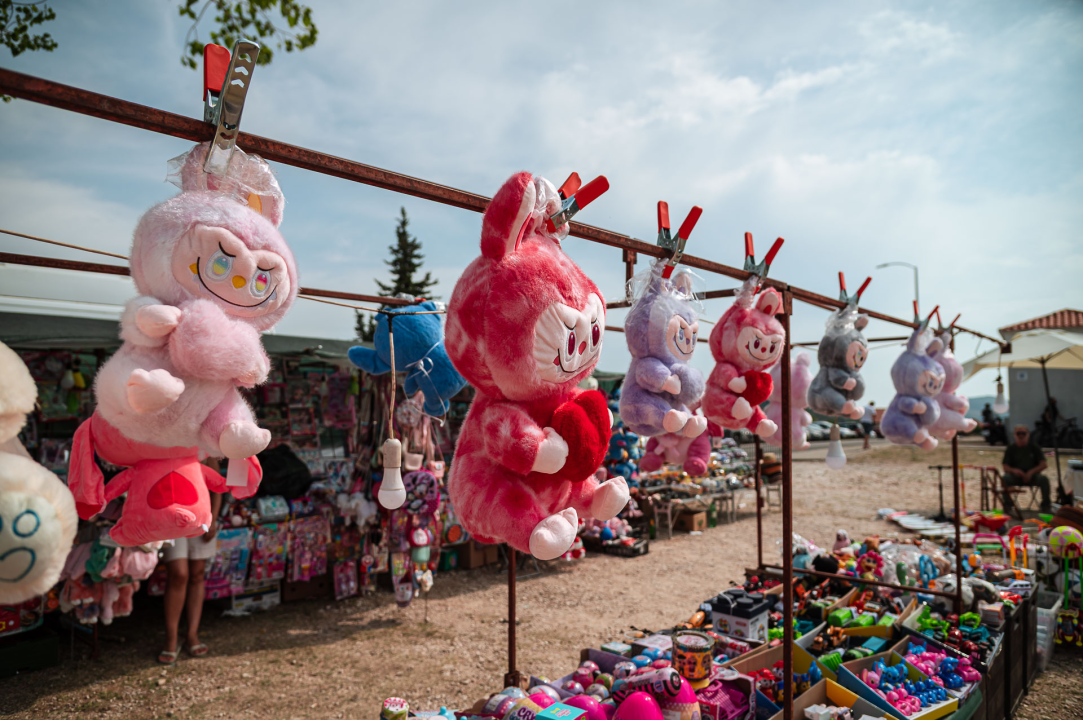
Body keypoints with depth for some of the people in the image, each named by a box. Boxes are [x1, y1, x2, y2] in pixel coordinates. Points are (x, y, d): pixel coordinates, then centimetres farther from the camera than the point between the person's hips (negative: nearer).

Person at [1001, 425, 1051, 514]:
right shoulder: (1011, 449, 8)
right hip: (1016, 476, -1)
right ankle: (1007, 505, -22)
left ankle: (1045, 506, -15)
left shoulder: (1034, 448, 9)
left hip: (1032, 476, 1)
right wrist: (1014, 470, -24)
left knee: (1044, 479, -32)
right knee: (1005, 479, -33)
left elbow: (1044, 464, -1)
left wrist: (1031, 472, -18)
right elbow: (1005, 468, 0)